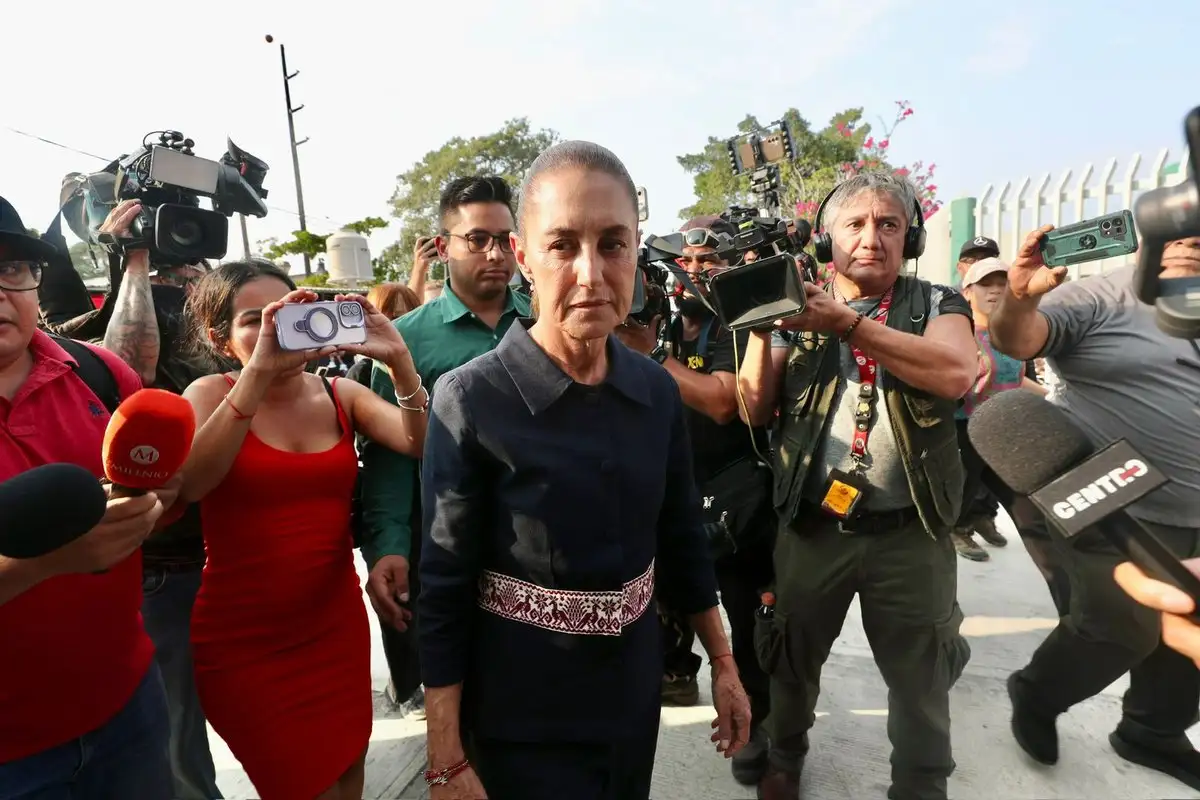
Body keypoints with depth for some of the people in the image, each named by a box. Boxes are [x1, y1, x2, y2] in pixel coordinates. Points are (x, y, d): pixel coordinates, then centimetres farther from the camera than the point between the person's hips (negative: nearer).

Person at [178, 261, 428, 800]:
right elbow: (190, 483, -27)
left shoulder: (341, 395, -1)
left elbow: (421, 445, -15)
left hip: (337, 627, 3)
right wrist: (259, 371, -34)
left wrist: (398, 361, -28)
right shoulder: (211, 395, -6)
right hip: (243, 644, -3)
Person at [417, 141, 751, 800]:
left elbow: (681, 539, 4)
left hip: (634, 689, 5)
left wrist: (723, 664, 9)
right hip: (522, 711, -4)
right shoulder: (470, 400, -20)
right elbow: (444, 591, -16)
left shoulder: (657, 390, -6)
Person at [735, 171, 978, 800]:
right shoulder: (797, 308, 3)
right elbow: (756, 410, -4)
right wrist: (760, 327, -15)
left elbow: (956, 373, -22)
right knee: (793, 658, 19)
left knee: (921, 679, 15)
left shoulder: (937, 305, 1)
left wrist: (848, 323, -25)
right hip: (811, 526, 1)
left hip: (910, 533, 0)